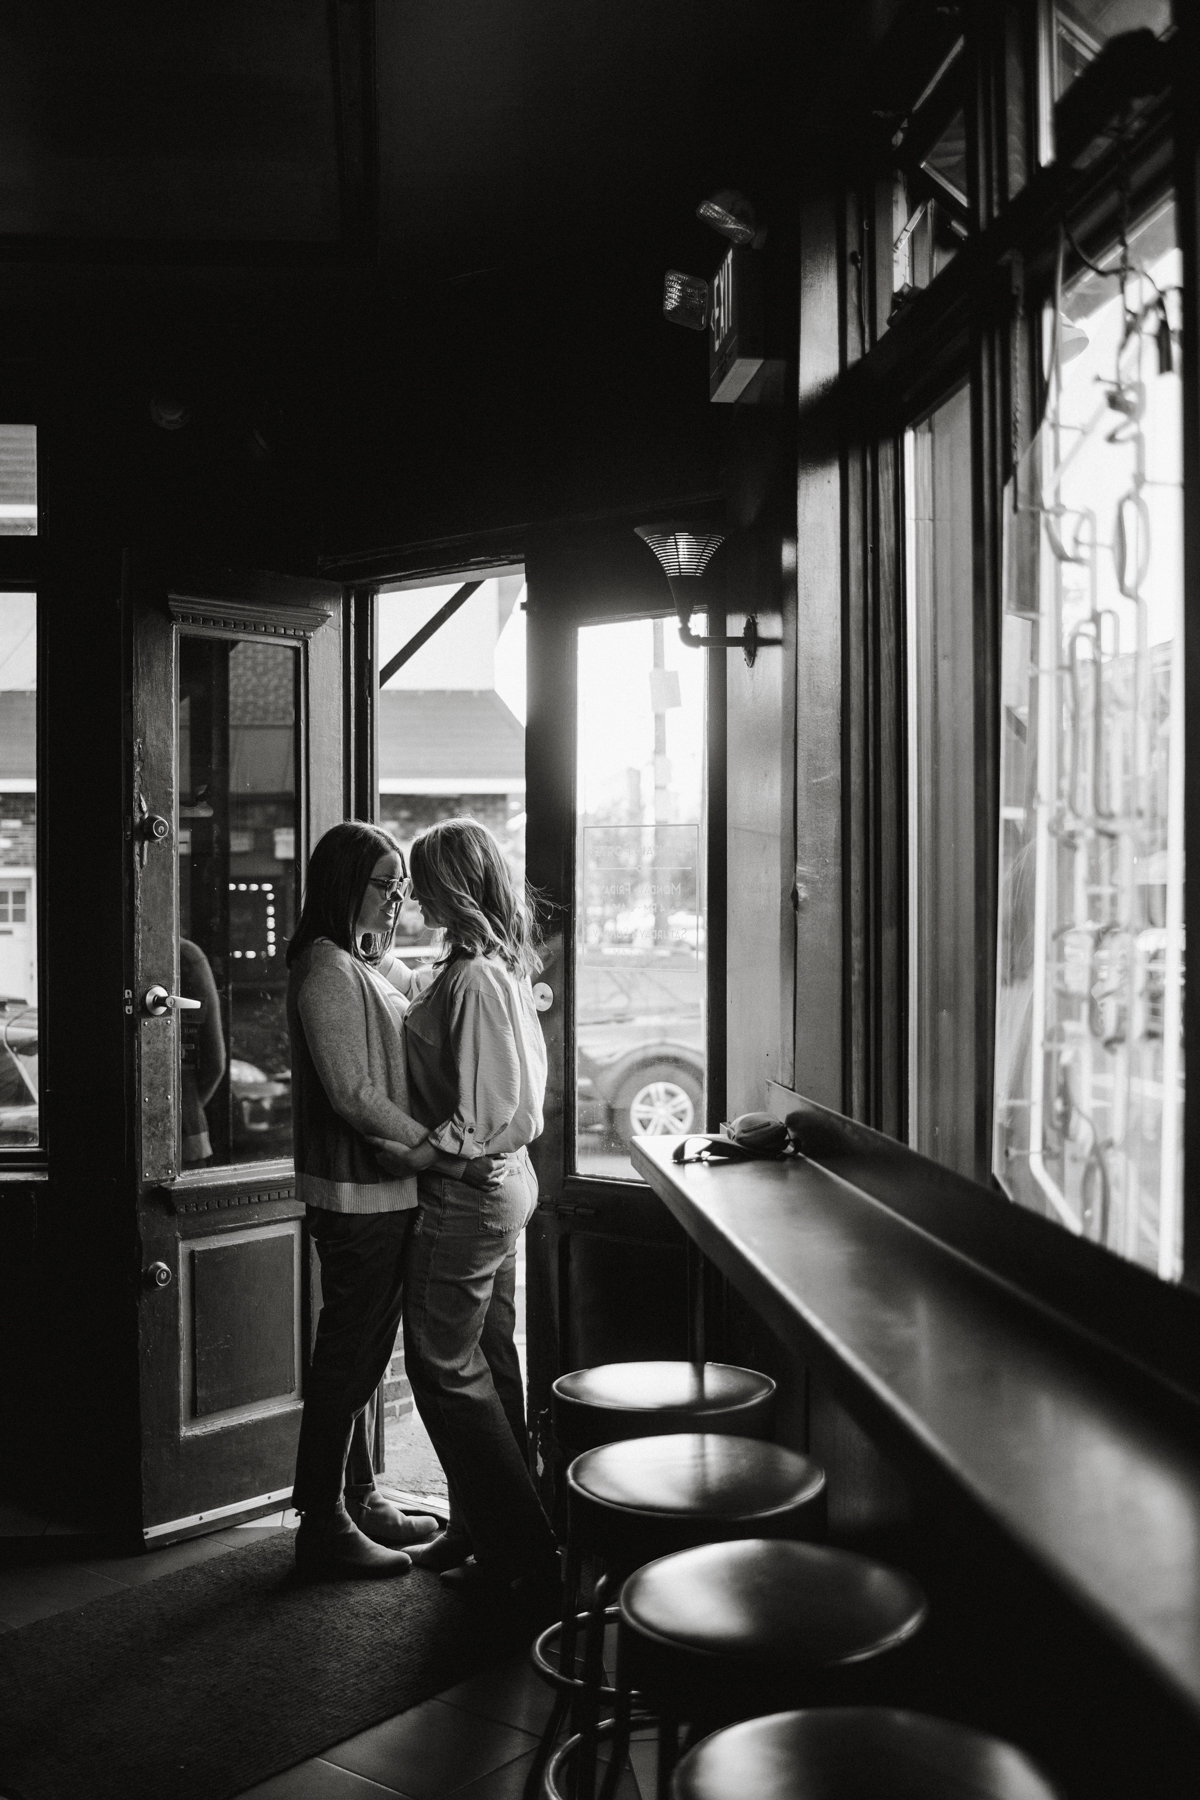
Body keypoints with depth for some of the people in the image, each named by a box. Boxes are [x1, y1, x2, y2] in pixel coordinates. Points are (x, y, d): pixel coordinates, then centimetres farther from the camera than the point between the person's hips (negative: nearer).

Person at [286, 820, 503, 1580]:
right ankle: (324, 1525, 12)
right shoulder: (326, 971, -15)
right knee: (348, 1355, 0)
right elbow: (354, 1096, -22)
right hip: (356, 1194, -9)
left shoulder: (380, 967, 14)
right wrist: (446, 1159, -23)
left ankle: (359, 1499, 30)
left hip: (389, 1190, 9)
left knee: (366, 1352, 17)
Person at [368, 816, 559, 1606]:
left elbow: (479, 1116, -25)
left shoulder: (470, 980, -22)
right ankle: (484, 1527, 30)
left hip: (467, 1194, -10)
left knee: (446, 1369, 0)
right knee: (489, 1359, 17)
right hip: (506, 1181, 10)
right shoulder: (506, 963, 8)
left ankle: (523, 1554, 6)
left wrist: (407, 1150, -16)